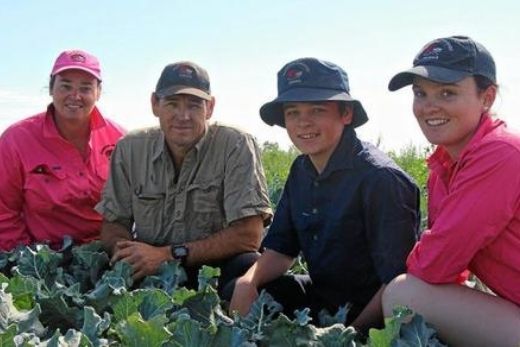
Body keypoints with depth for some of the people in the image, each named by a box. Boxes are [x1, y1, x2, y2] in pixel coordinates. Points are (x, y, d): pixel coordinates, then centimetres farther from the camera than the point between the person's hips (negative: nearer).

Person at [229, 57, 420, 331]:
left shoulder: (381, 179, -24)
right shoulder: (301, 170, 0)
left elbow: (398, 281, -24)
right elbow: (281, 248, 6)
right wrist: (247, 283, -12)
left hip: (369, 313, -7)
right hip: (319, 293, 7)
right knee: (234, 292, 1)